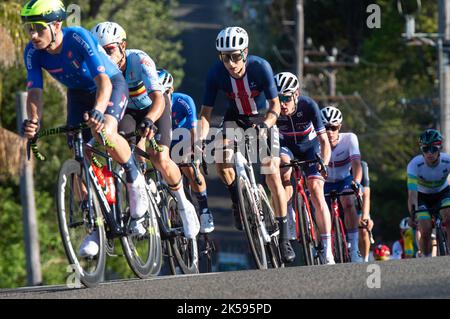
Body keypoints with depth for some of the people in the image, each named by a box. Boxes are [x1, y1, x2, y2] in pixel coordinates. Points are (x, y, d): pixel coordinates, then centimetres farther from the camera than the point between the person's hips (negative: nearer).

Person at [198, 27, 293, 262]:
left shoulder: (260, 67, -28)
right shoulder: (216, 73, -23)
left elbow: (275, 105, -22)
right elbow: (206, 112, -17)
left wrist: (264, 126, -40)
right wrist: (200, 140, -32)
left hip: (263, 118, -2)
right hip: (235, 119, 2)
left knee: (272, 174, -13)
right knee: (222, 162, -24)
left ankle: (284, 238, -9)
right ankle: (239, 203, 6)